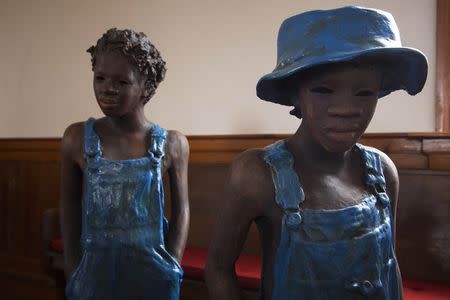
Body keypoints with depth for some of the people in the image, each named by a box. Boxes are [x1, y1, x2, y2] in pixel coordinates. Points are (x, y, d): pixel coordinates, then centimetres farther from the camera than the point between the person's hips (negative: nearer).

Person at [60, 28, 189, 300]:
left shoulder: (172, 144, -9)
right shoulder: (77, 139, -6)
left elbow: (181, 210, -1)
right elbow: (70, 210, 1)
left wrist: (171, 269, -4)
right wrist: (73, 273, 2)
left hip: (153, 273, 0)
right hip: (94, 272, 1)